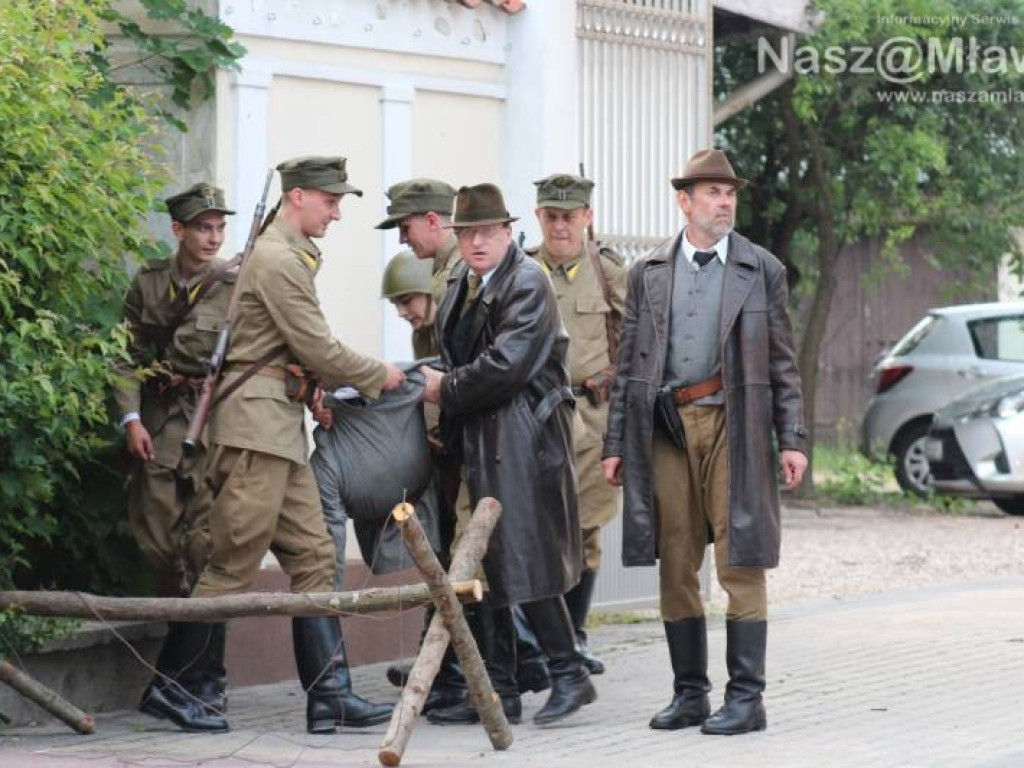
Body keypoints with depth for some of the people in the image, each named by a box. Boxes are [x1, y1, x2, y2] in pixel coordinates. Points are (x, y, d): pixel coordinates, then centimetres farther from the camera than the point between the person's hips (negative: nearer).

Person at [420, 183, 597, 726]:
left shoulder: (528, 284, -12)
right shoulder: (462, 280, 15)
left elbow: (505, 365, -19)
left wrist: (446, 389, -9)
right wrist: (440, 381, 6)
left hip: (522, 440, -9)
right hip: (478, 442, 9)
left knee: (523, 557, -10)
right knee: (484, 565, 9)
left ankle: (569, 675, 1)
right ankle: (496, 691, 14)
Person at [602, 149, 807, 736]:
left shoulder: (763, 270, 6)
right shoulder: (648, 273, 11)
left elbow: (783, 363, 5)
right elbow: (629, 362, 12)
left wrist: (792, 440, -3)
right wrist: (617, 444, 7)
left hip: (733, 425, -3)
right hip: (666, 426, 3)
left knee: (741, 566, -4)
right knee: (675, 567, 6)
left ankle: (746, 697, 0)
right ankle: (689, 693, 15)